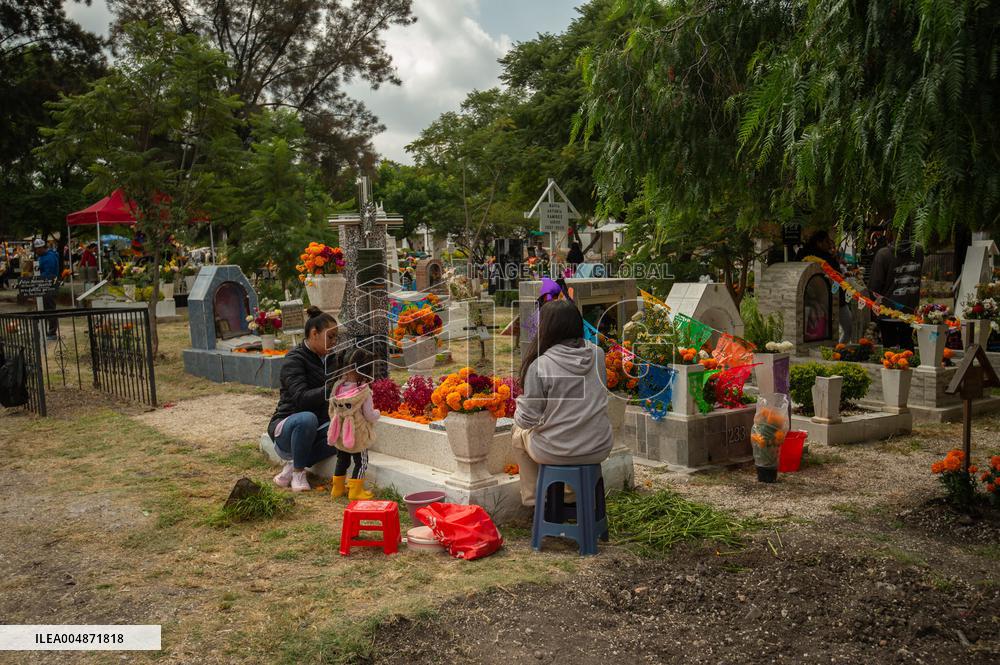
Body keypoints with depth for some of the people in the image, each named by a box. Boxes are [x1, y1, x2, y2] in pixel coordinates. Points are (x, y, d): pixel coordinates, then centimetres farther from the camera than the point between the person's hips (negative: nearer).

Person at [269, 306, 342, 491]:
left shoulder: (330, 360, 8)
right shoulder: (295, 360, -14)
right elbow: (301, 398, -27)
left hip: (317, 427, 6)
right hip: (287, 426, -6)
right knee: (307, 419, -40)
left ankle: (293, 465, -9)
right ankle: (298, 471, -16)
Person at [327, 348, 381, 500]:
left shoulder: (337, 387, -7)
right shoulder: (364, 392, -20)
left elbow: (331, 410, 4)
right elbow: (369, 416, -15)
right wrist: (377, 413, 6)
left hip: (340, 434, 5)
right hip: (358, 435, -5)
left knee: (342, 460, 21)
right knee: (361, 462, 11)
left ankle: (338, 488, 30)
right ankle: (355, 491, 13)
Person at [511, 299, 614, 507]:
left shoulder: (540, 365, -18)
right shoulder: (598, 355, -4)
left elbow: (527, 419, -12)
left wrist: (519, 407, 9)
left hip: (555, 453, -3)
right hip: (599, 450, 4)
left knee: (519, 433, 28)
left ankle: (532, 497, 34)